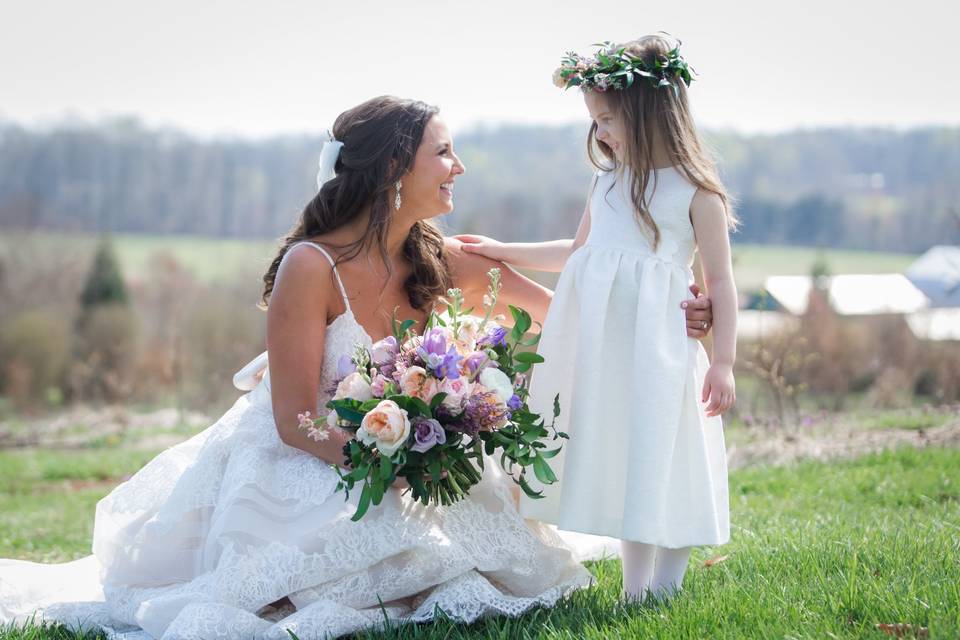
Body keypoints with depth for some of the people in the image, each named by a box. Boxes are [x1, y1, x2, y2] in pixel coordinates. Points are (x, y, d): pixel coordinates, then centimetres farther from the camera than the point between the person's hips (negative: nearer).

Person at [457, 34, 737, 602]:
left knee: (655, 461, -4)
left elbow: (720, 282, -4)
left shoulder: (696, 192, -4)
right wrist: (506, 252, 28)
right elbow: (578, 251, 30)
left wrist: (723, 363, -9)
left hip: (655, 345, -6)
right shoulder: (607, 183, 15)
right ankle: (637, 586, 10)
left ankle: (654, 589, 5)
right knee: (612, 459, 4)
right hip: (595, 344, 6)